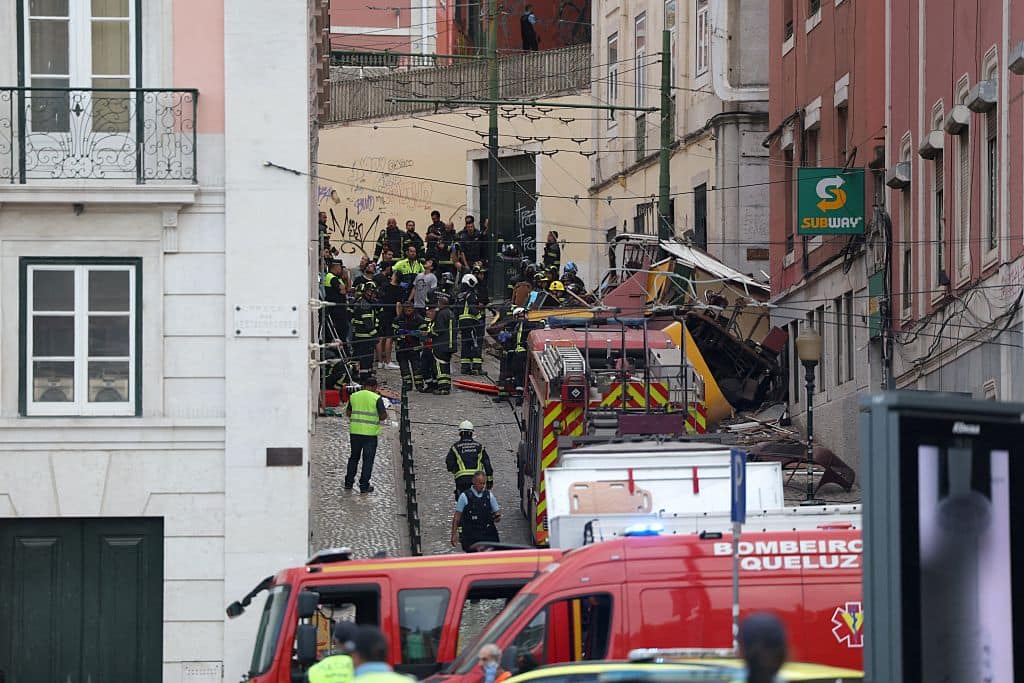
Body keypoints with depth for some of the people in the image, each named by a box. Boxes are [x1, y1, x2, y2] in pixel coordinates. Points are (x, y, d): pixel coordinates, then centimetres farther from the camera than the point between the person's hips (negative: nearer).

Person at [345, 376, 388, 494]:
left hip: (355, 431, 4)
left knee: (354, 457, 18)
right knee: (368, 460, 4)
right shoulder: (377, 398, -9)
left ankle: (348, 483, 20)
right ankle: (364, 486, 4)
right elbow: (383, 416, -11)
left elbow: (348, 412, 13)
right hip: (370, 433, -4)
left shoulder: (354, 396, 4)